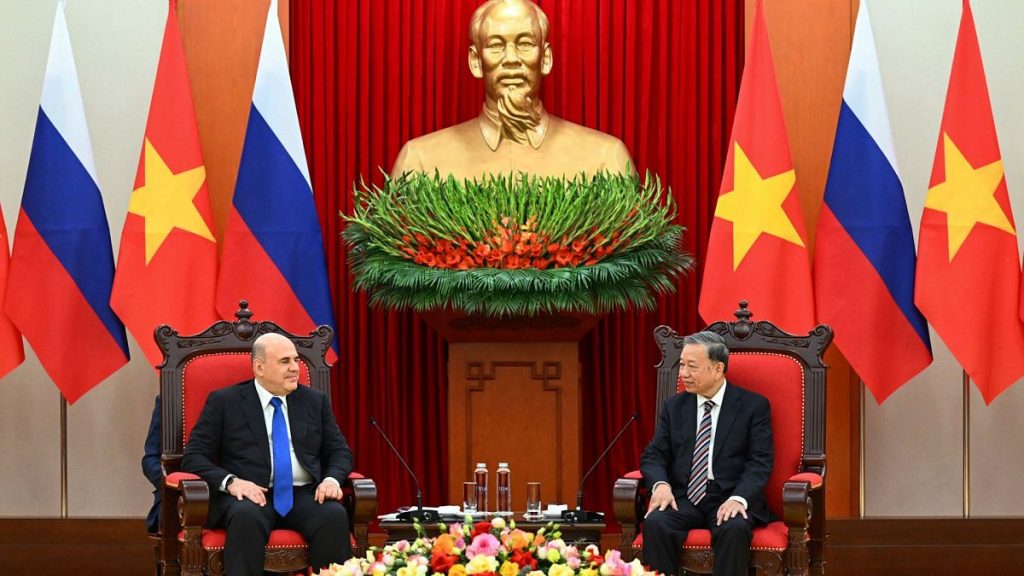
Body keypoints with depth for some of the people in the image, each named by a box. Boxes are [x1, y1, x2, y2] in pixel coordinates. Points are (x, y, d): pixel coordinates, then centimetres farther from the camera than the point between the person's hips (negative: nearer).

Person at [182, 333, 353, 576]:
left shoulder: (315, 401, 18)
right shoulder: (224, 402, 8)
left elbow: (339, 452, 19)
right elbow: (193, 457, 3)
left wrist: (332, 479, -5)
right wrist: (230, 481, -16)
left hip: (304, 495, 3)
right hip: (250, 495, -3)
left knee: (335, 515, -31)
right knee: (246, 517, -38)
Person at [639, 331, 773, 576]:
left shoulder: (754, 406, 4)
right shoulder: (674, 406, 15)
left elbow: (760, 462, -4)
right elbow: (654, 455, 12)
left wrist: (739, 498, -22)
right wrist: (661, 484, -12)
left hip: (729, 499, -3)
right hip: (684, 498, 3)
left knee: (734, 529, -37)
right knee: (655, 524, -30)